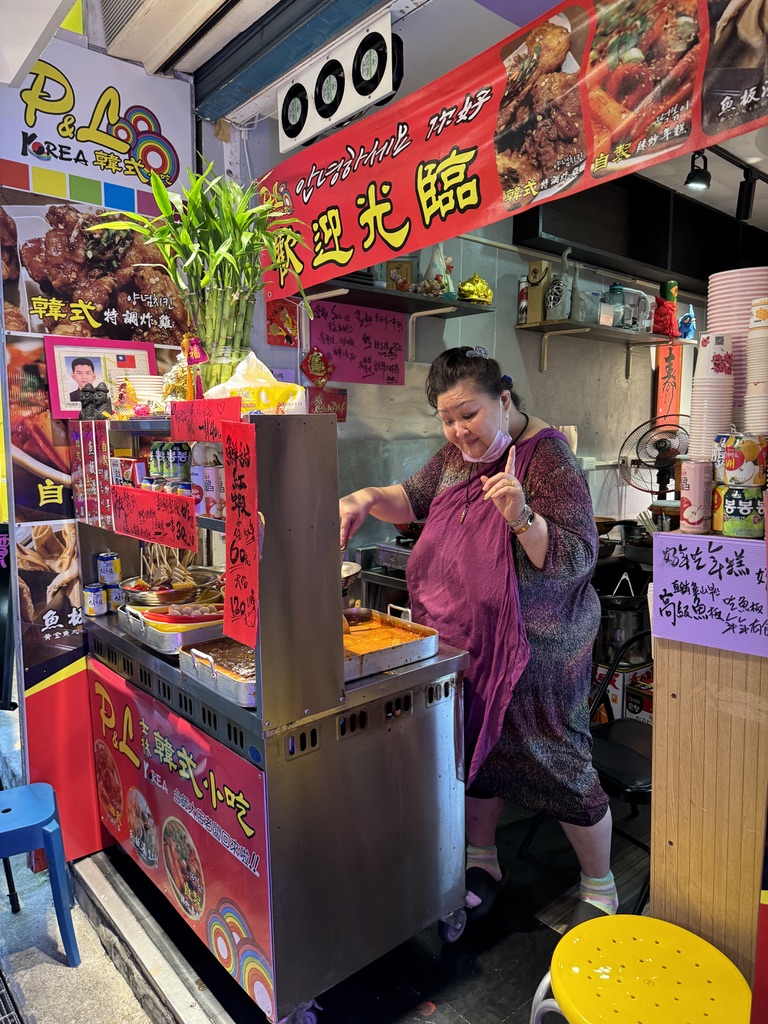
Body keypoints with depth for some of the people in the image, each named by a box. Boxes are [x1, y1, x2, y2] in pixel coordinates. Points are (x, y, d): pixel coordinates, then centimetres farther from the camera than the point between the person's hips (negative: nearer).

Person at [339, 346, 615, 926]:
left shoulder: (548, 459, -18)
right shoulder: (459, 454, 3)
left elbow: (577, 559, -22)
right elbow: (413, 498, 15)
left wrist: (522, 518, -39)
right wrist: (370, 498, -5)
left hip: (537, 651, -7)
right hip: (467, 641, 7)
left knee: (560, 767, 6)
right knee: (475, 748, 20)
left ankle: (600, 887, 32)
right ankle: (483, 862, 44)